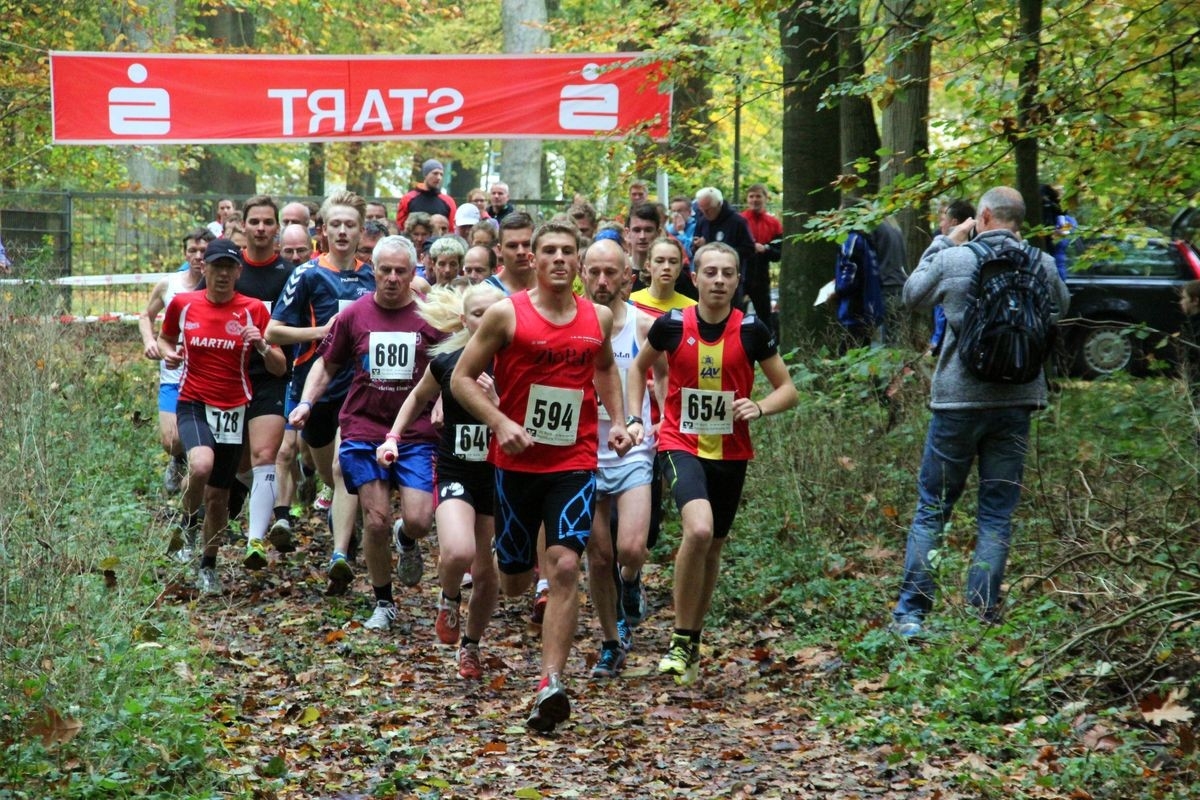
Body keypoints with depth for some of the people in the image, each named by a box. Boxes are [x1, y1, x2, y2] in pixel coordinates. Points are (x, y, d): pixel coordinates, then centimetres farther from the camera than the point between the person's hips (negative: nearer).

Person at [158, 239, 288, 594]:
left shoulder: (254, 310, -2)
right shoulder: (182, 304, 1)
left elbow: (279, 369, -1)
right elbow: (165, 338, 20)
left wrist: (262, 345, -21)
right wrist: (168, 353, -3)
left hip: (234, 409, 1)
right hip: (193, 404, -1)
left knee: (219, 494, 7)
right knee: (201, 465, -31)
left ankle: (209, 568, 28)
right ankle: (187, 523, 0)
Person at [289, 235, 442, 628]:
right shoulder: (353, 315, 3)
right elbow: (327, 364, 13)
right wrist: (306, 401, -1)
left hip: (416, 434, 0)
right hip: (364, 431, 1)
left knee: (418, 519, -12)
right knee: (377, 521, -2)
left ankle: (408, 544, 27)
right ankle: (383, 603, 16)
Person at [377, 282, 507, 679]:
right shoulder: (446, 362, -3)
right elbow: (419, 397, 17)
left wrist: (494, 401, -26)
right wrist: (393, 436, 8)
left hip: (499, 477, 1)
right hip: (455, 473, -1)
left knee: (486, 574, 8)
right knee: (458, 552, -27)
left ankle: (470, 646, 34)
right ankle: (449, 598, 8)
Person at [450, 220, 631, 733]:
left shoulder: (599, 319, 6)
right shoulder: (506, 314, -5)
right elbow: (462, 378, -3)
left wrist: (617, 421, 13)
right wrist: (500, 422, -17)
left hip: (575, 462, 1)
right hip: (516, 461, -1)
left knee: (565, 566, -15)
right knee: (514, 579, 8)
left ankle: (550, 685, -17)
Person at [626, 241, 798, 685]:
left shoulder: (752, 331, -4)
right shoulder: (672, 325, -5)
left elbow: (788, 389, 4)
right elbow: (639, 367, 15)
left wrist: (760, 407, -16)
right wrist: (635, 419, 6)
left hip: (731, 452, 3)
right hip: (681, 445, -3)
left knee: (713, 547, 13)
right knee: (698, 530, -27)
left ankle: (693, 641, 33)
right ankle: (680, 640, -13)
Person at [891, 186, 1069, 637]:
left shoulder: (952, 260, -8)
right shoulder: (1041, 264, -3)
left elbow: (911, 295, 10)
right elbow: (1061, 308, 18)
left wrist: (944, 242, 15)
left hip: (958, 401, -1)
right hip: (1016, 403, 2)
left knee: (931, 510, 8)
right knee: (997, 515, 8)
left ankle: (911, 613, 4)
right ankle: (983, 614, 6)